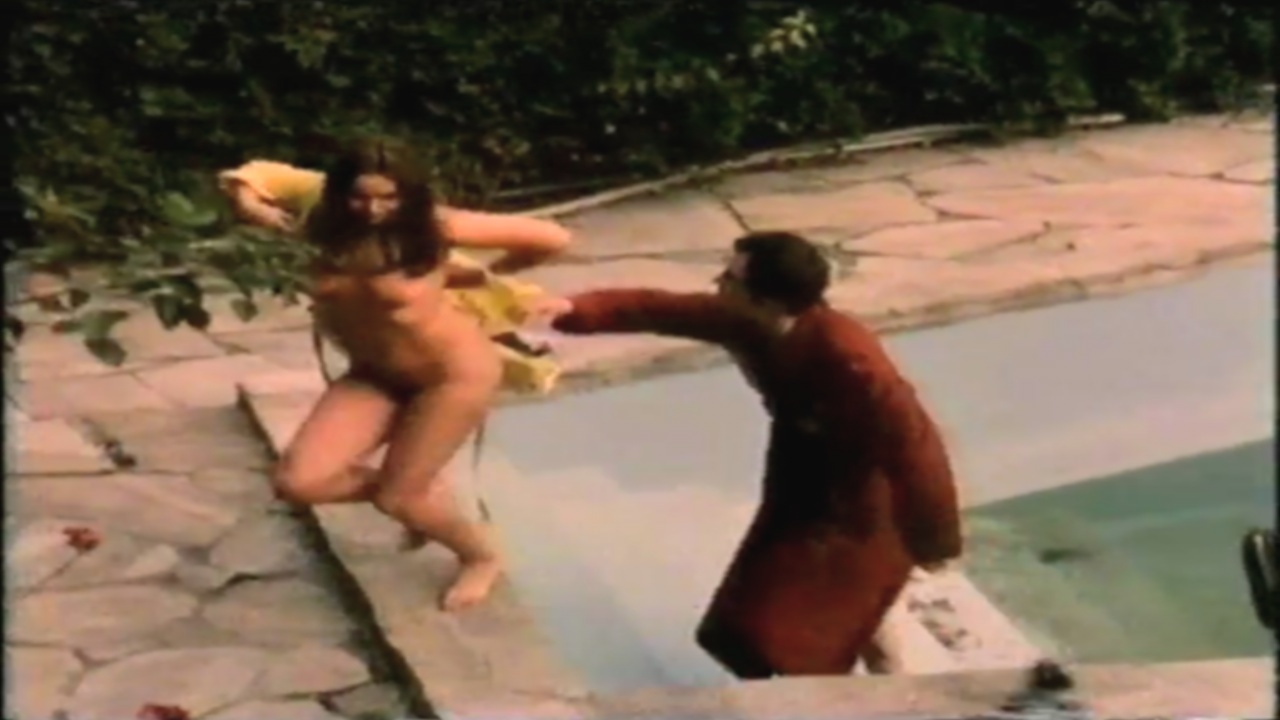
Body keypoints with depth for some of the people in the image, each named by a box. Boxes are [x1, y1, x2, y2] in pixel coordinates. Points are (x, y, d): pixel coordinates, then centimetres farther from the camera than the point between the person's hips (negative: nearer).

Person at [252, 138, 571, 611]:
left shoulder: (433, 227, -25)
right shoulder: (325, 230, -14)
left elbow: (553, 239, -19)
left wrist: (489, 273, -3)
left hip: (455, 371, -5)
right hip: (375, 374, 5)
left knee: (398, 499, -5)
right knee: (298, 482, -7)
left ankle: (482, 557, 29)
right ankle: (424, 492, 19)